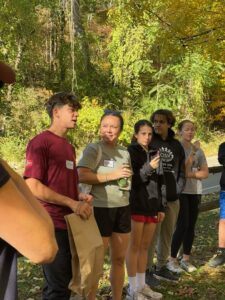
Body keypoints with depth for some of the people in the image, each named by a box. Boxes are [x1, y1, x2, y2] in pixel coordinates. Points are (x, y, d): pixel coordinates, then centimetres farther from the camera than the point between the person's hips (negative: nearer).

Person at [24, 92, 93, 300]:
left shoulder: (69, 147, 15)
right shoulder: (40, 142, -11)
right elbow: (32, 186, -18)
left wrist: (80, 197, 4)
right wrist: (72, 203, -18)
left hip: (71, 223, 8)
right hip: (52, 224, -8)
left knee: (67, 282, 18)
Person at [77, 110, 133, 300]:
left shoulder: (125, 152, 11)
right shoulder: (94, 149, -9)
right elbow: (81, 176, -22)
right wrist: (113, 175, -20)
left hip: (123, 209, 7)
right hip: (101, 209, -7)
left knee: (119, 259, 16)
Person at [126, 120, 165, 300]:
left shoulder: (153, 154, 12)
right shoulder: (131, 152, -7)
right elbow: (130, 180, -15)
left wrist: (161, 207, 16)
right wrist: (148, 168, -27)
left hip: (152, 205, 6)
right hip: (137, 205, -6)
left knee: (145, 247, 12)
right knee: (135, 246, 1)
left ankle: (142, 285, 22)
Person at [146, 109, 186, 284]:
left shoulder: (176, 145, 9)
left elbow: (182, 171, 13)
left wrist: (178, 190, 2)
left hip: (173, 198, 5)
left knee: (168, 235, 14)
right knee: (152, 235, 0)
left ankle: (161, 268, 29)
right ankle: (147, 270, 15)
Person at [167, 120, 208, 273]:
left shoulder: (199, 150, 8)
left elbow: (205, 173, 4)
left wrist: (190, 174, -12)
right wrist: (192, 153, -19)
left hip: (195, 192, 5)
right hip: (180, 192, -5)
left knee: (191, 226, 8)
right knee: (182, 226, -9)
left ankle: (186, 259, 19)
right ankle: (172, 260, 5)